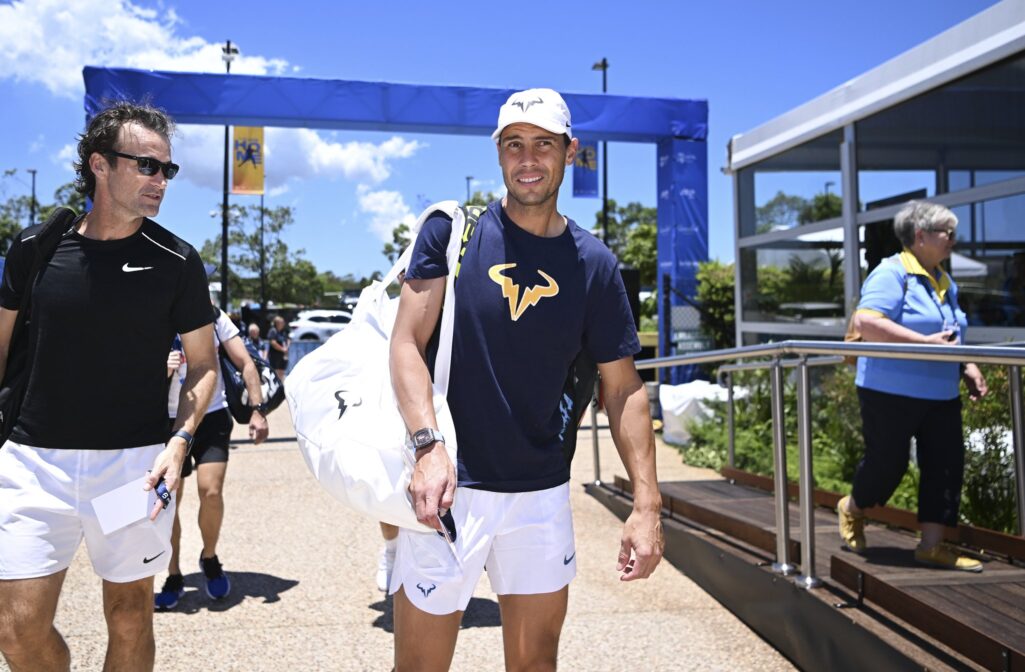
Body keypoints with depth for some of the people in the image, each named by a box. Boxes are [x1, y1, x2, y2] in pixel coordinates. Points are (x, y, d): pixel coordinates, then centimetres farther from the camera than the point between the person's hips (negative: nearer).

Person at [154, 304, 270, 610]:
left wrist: (258, 409, -8)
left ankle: (209, 558, 15)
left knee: (211, 491, -13)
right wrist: (160, 372, -21)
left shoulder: (212, 316, -2)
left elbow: (245, 362, 0)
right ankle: (174, 577, 19)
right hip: (170, 421, 1)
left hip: (212, 416, -1)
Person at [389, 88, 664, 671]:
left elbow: (623, 387, 4)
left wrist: (648, 504, -2)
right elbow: (408, 345, -7)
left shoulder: (593, 263, 2)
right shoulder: (453, 230, -3)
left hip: (543, 492, 3)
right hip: (451, 486, -2)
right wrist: (429, 446, -22)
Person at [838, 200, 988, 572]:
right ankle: (852, 508, 32)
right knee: (887, 462, 3)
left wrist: (968, 367, 9)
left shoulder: (945, 282, 15)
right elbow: (866, 322, -28)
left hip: (941, 393, 8)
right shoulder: (891, 273, -13)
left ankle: (932, 544, 12)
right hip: (892, 392, -8)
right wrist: (926, 342, -27)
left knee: (946, 465, 3)